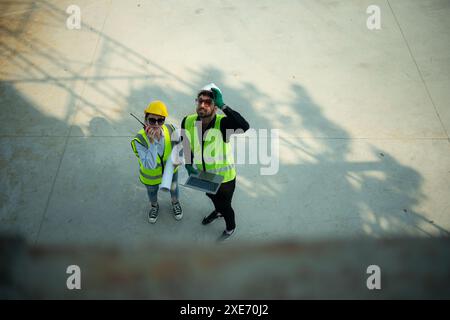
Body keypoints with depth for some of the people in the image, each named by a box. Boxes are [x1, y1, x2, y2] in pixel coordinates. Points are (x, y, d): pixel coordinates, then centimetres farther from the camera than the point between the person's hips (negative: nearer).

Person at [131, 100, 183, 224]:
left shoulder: (170, 129, -31)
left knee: (173, 188, 31)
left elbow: (178, 143, -7)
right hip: (151, 175, -2)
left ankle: (175, 203, 65)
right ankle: (154, 206, 64)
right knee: (152, 192, 30)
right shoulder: (139, 140, -39)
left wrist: (176, 157, -23)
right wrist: (152, 142, -52)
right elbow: (150, 165, -44)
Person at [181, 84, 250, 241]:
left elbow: (244, 126, -57)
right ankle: (218, 211, 70)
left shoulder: (222, 123, -36)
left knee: (225, 205, 23)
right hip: (203, 174, 4)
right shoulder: (188, 122, -21)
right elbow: (186, 144, -3)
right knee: (211, 196, 36)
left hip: (224, 176, -4)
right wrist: (189, 165, -12)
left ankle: (230, 227, 56)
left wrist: (222, 105, -57)